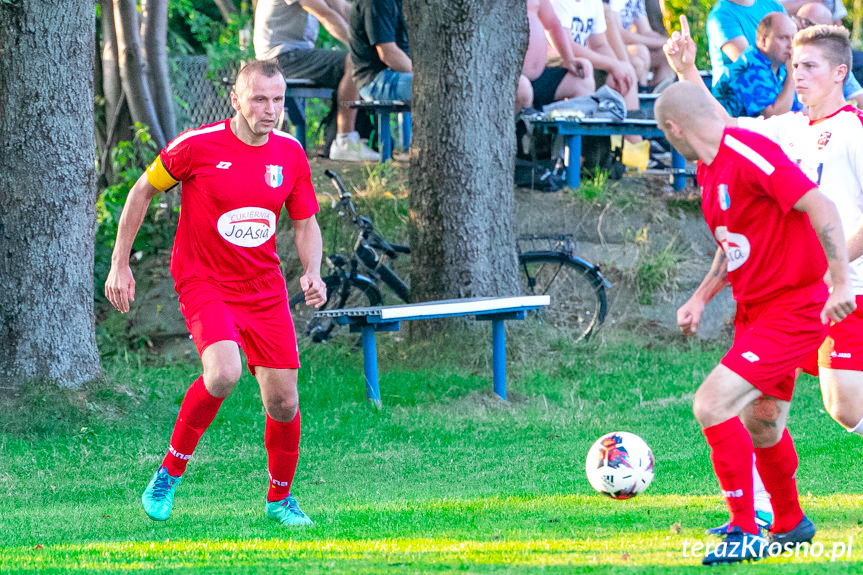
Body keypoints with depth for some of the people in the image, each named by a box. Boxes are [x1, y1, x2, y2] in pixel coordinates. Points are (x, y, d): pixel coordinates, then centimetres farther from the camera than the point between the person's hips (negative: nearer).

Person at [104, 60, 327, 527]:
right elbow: (142, 191, 1)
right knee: (223, 373, -30)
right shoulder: (197, 146, -13)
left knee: (284, 402, 1)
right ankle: (170, 472, -8)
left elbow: (305, 224, 11)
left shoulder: (290, 154, -1)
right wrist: (120, 263, 2)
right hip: (204, 283, -4)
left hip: (265, 290, 4)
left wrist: (312, 272, -9)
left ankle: (280, 499, 27)